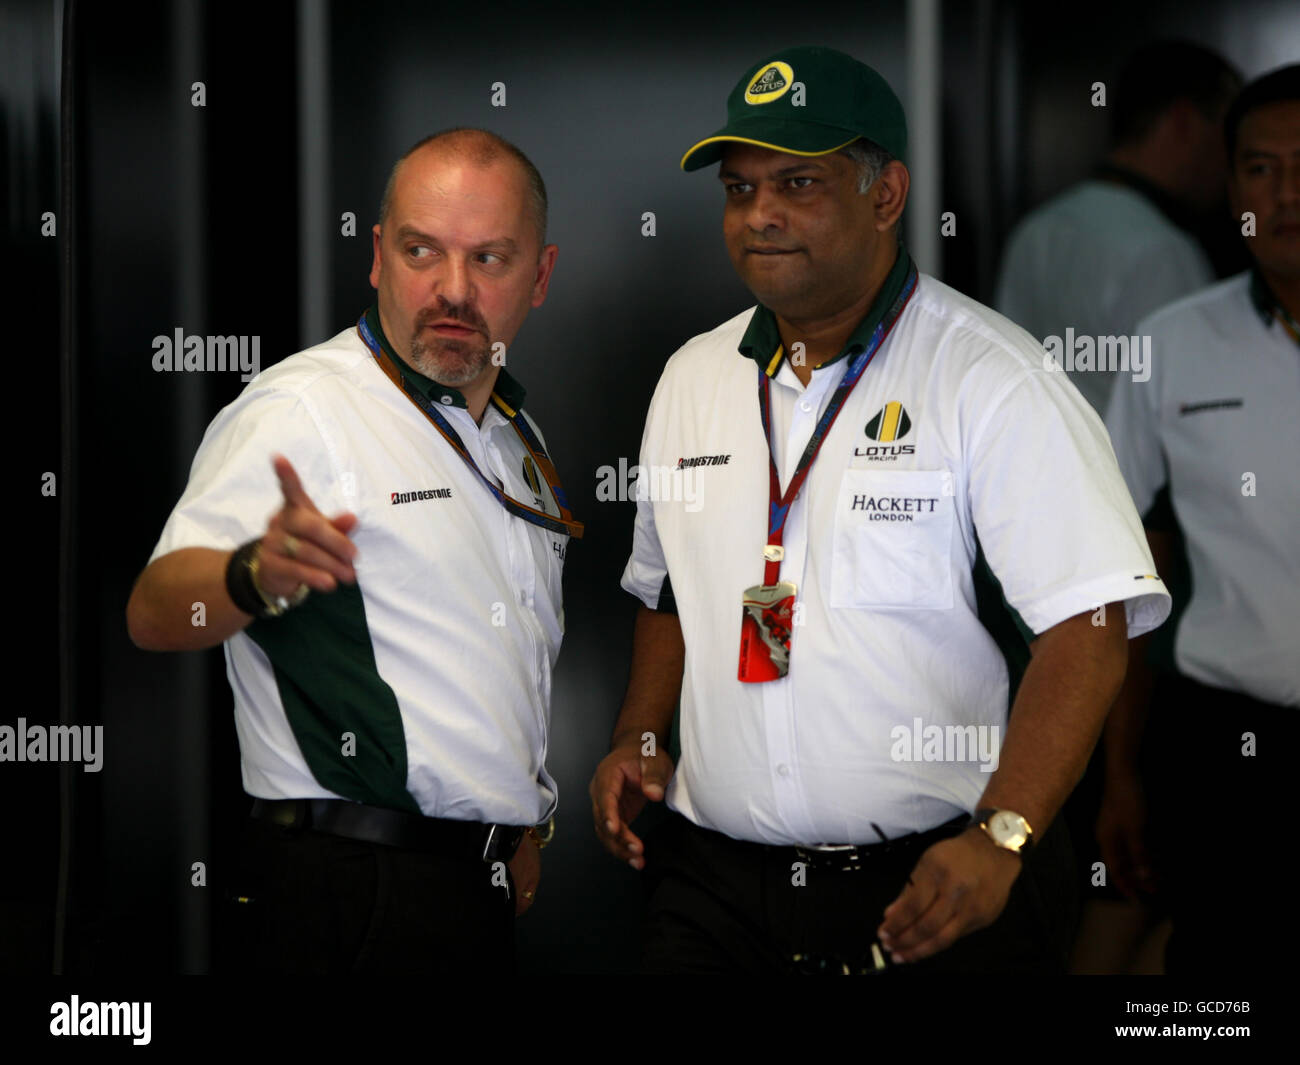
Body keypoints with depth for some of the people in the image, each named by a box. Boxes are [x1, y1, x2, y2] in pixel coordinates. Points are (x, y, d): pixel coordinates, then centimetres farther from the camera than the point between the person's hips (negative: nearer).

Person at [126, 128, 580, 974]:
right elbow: (152, 611, -22)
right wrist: (257, 576, -42)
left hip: (482, 889, 8)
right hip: (358, 895, -8)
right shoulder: (301, 410, -10)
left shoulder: (517, 434, 16)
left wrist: (525, 825, 17)